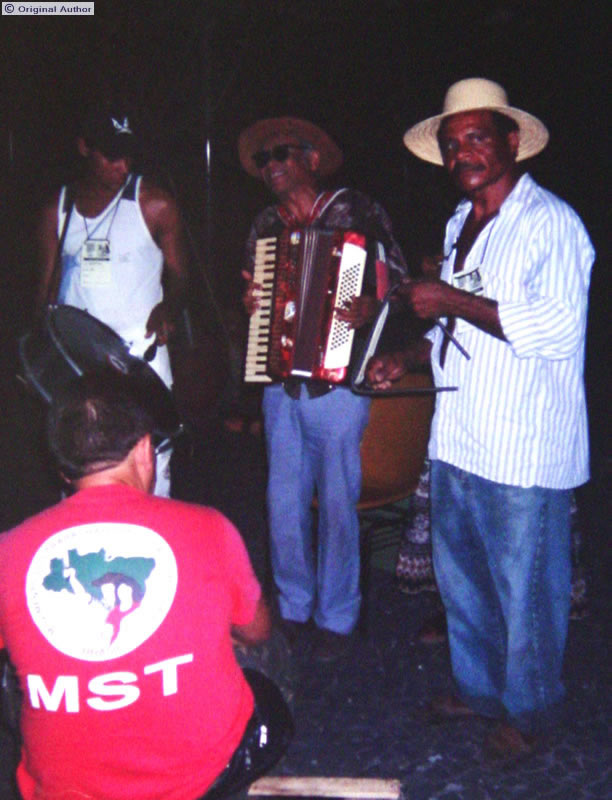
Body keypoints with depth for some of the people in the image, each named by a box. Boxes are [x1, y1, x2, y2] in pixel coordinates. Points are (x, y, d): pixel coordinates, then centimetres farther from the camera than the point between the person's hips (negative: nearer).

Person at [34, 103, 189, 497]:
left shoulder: (155, 205, 2)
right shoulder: (57, 209, 10)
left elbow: (179, 275, 4)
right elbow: (48, 286, 14)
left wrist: (167, 309, -17)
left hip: (141, 356, -3)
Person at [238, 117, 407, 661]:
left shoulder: (357, 212, -2)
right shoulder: (265, 226, 13)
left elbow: (397, 282, -3)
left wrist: (370, 308, -24)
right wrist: (250, 301, 0)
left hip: (337, 382, -5)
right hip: (280, 382, 5)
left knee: (338, 503, 3)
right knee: (285, 503, 9)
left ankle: (337, 619, 19)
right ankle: (294, 608, 27)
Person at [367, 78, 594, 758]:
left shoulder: (550, 222, -12)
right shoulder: (459, 224, 14)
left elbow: (558, 328, -24)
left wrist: (450, 302, -21)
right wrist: (407, 359, 9)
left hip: (523, 451, -8)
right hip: (458, 440, 8)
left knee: (524, 589, 7)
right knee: (459, 574, 19)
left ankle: (528, 711, 28)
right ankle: (478, 687, 40)